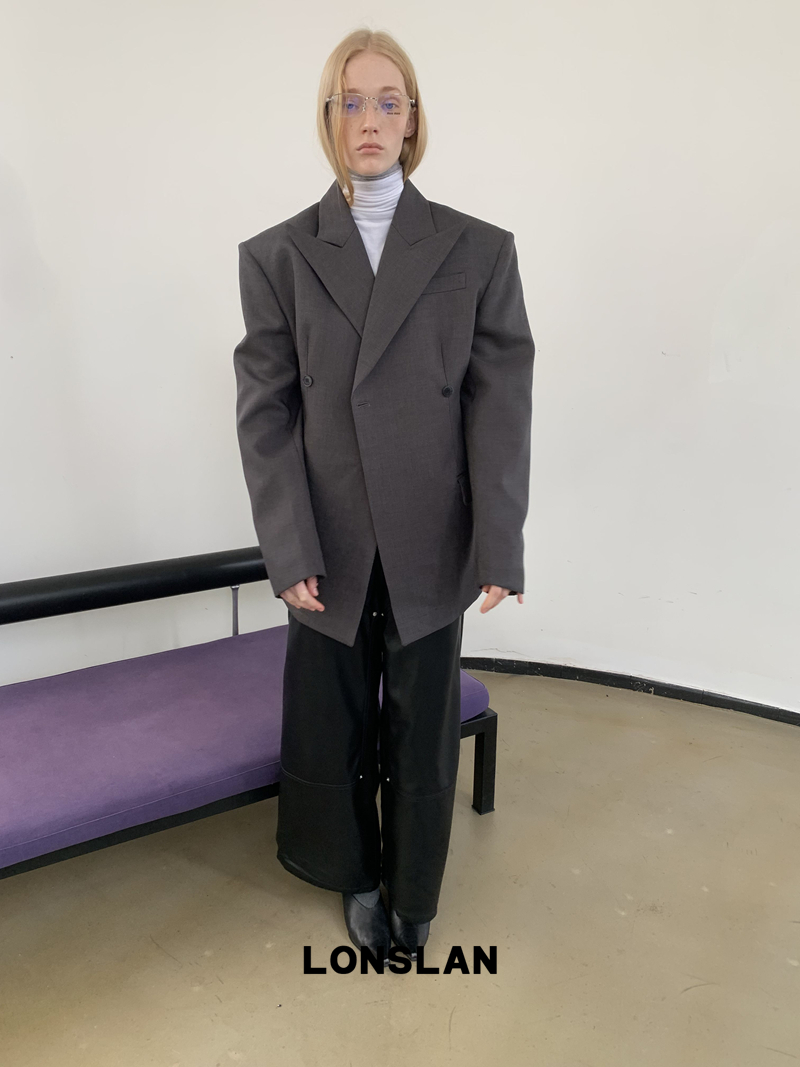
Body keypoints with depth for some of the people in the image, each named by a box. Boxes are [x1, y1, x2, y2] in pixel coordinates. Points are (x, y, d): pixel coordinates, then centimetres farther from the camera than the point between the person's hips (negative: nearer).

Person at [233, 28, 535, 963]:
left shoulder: (479, 251, 1)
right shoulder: (275, 255, 2)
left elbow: (501, 404, -3)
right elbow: (265, 412, -3)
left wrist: (499, 546, -10)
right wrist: (289, 550, -11)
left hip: (431, 545, 0)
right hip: (327, 547, 1)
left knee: (422, 727, 13)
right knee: (334, 724, 15)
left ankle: (413, 893, 38)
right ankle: (357, 876, 42)